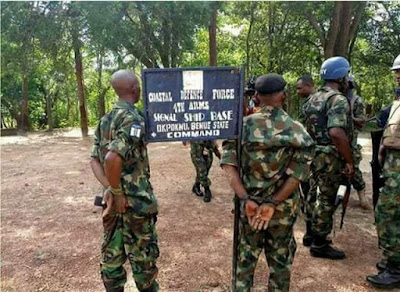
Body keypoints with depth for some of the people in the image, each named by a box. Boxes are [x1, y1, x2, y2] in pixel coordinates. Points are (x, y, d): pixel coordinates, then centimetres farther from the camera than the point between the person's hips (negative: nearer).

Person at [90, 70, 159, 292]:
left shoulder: (105, 120, 8)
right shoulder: (133, 118, -18)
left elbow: (95, 159, 6)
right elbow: (112, 158, -30)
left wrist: (110, 188, -3)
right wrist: (118, 193, -18)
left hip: (115, 201, 8)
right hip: (136, 202, -8)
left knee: (112, 255, 16)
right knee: (143, 257, 10)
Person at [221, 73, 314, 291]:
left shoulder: (242, 125, -5)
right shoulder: (297, 131, -7)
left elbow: (229, 164, -13)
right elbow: (297, 174, -14)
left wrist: (246, 199, -16)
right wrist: (273, 204, -14)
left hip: (249, 206, 1)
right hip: (283, 209, -1)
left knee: (246, 256, 19)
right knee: (280, 260, 17)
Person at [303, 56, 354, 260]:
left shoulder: (314, 98, 12)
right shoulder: (338, 100, -17)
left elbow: (308, 127, 18)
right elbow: (337, 133, -30)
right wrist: (350, 161, -22)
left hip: (315, 155, 9)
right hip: (330, 158, -9)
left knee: (323, 197, 21)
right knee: (327, 200, 3)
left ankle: (316, 234, 34)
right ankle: (320, 245, 14)